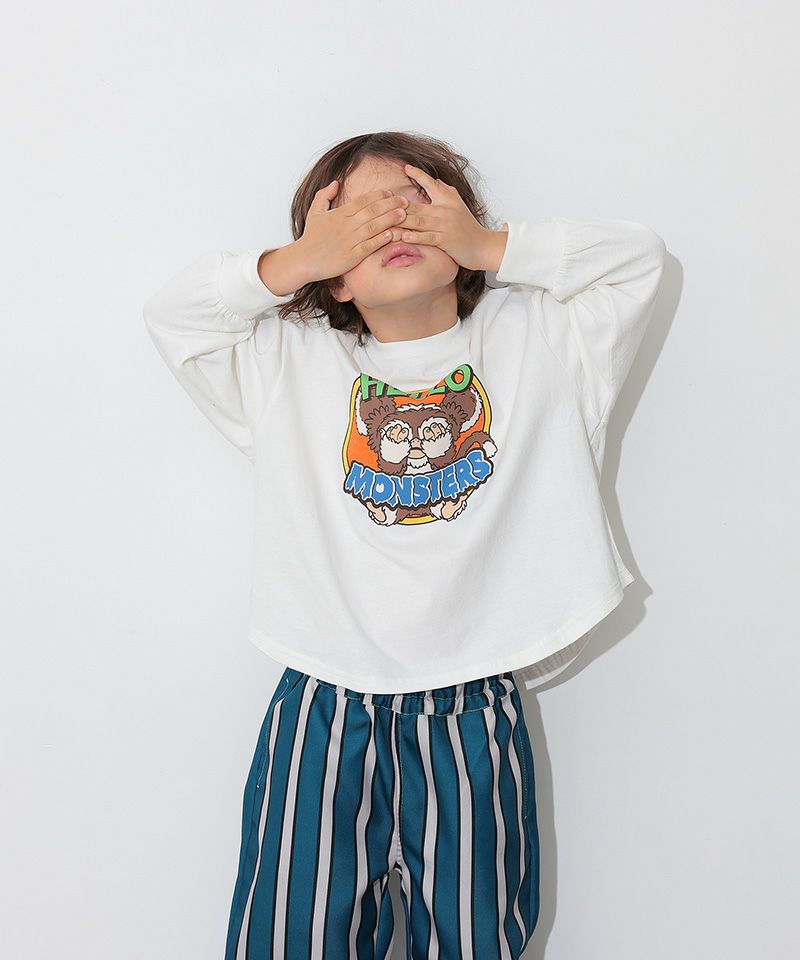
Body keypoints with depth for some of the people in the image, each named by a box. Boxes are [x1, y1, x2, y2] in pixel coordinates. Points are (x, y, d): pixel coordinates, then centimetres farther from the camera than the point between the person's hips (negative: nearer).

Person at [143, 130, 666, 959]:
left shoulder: (533, 342, 7)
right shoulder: (290, 363, 7)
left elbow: (636, 258, 3)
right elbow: (172, 314, 3)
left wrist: (495, 245, -5)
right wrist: (297, 259, -6)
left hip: (473, 713, 0)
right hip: (324, 709, 1)